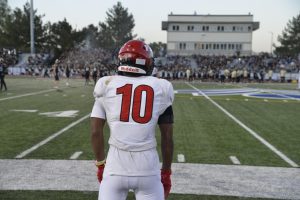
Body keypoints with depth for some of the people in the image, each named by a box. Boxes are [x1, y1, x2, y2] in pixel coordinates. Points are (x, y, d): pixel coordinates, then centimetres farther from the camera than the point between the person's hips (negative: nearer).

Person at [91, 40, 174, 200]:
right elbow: (167, 137, 4)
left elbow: (96, 132, 2)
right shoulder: (160, 89, 2)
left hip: (116, 166, 0)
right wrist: (166, 173, 16)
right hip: (148, 166, 0)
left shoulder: (107, 85, 2)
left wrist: (100, 164, 16)